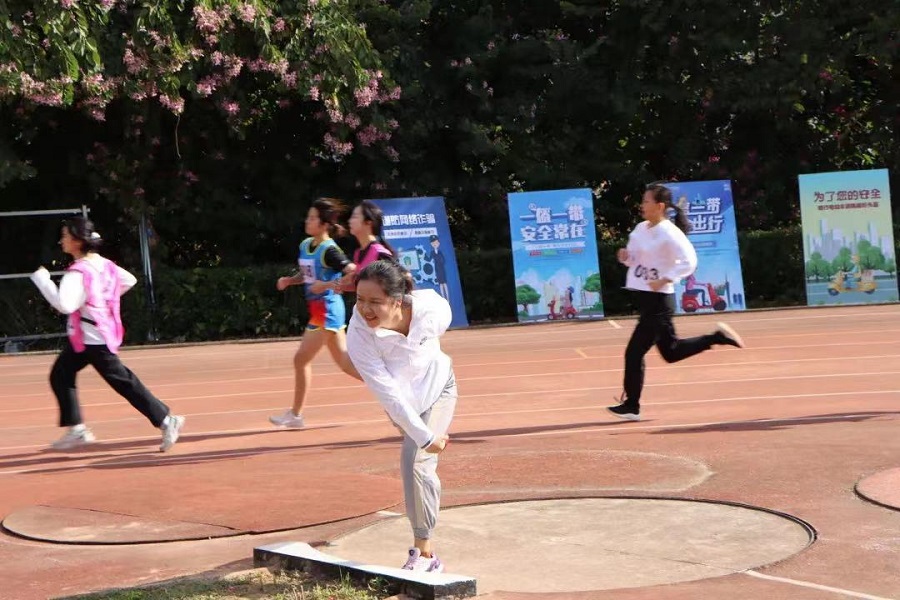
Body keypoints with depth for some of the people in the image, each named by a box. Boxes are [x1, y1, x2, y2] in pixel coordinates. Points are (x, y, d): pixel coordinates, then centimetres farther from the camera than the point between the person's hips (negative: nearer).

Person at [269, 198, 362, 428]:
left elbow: (354, 274, -22)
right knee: (346, 362, 13)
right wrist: (289, 280, 5)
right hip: (317, 309, 9)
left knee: (301, 359, -3)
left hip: (326, 310, -9)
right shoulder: (305, 245, 9)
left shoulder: (329, 250, -17)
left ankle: (295, 414, 7)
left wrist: (327, 285, -26)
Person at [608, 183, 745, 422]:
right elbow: (635, 259, 21)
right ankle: (717, 337, 29)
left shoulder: (669, 233, -16)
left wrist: (664, 280, -25)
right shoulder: (641, 228, 9)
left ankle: (631, 405, 3)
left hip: (658, 301, -9)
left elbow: (689, 262, -20)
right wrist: (625, 256, -1)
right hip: (644, 297, 9)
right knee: (670, 351, 17)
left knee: (634, 352, -7)